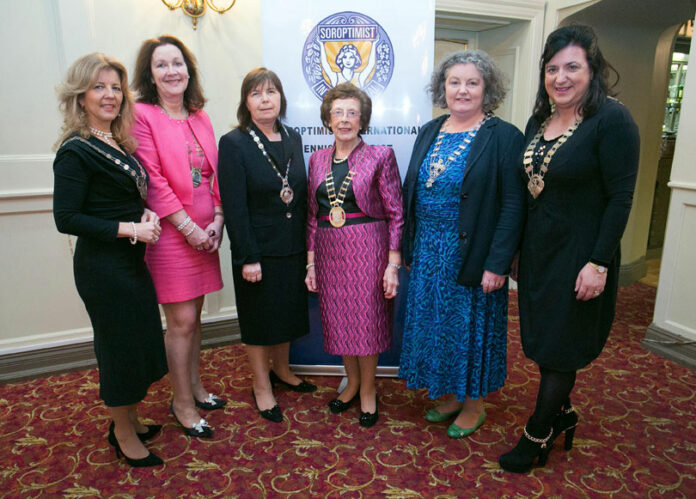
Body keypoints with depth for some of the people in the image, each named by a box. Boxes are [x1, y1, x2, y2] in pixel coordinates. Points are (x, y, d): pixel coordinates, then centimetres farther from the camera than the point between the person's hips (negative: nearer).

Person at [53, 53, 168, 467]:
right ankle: (125, 435, 27)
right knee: (120, 346, 5)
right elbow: (66, 218, -17)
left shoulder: (119, 144, 10)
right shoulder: (76, 151, -13)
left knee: (142, 343, 17)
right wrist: (129, 228, -19)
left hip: (131, 259, 8)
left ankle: (129, 420, 38)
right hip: (103, 265, -8)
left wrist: (146, 213, -3)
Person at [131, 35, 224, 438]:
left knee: (194, 315, 15)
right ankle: (183, 404, 18)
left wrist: (216, 220, 0)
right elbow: (153, 182, -12)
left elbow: (214, 173, 12)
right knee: (181, 321, 0)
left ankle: (195, 386, 32)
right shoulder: (142, 116, -7)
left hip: (205, 232, 6)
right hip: (171, 233, -6)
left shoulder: (200, 117, 12)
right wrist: (190, 228, -13)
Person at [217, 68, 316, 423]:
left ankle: (281, 370, 41)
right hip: (258, 250, -5)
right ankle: (262, 386, 28)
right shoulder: (234, 143, -11)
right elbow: (234, 206, -15)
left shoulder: (293, 139, 6)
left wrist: (306, 243, 7)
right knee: (259, 317, 10)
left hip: (292, 247, 6)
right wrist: (247, 257, -17)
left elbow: (302, 195, 10)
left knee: (287, 311, 18)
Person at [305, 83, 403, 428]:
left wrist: (393, 264, -11)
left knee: (367, 320, 5)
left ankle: (368, 389, 27)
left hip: (367, 250, -4)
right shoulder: (318, 159, 8)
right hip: (329, 251, 4)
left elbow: (395, 214, -6)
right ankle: (352, 382, 35)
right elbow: (312, 215, 10)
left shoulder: (380, 156, -5)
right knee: (338, 320, 12)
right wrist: (311, 262, 6)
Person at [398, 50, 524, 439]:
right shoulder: (430, 132, 8)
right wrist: (408, 247, 7)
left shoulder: (504, 137, -9)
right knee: (437, 324, 15)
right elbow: (411, 192, 10)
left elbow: (514, 205, -14)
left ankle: (474, 403, 31)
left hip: (472, 257, -5)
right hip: (429, 254, 6)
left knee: (470, 326, 8)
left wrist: (497, 263, -19)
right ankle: (451, 396, 37)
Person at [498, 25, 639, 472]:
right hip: (538, 250, 7)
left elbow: (620, 198, -15)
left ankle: (537, 436, 24)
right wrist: (516, 247, 11)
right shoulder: (539, 121, 7)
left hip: (579, 254, -7)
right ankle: (562, 415, 39)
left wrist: (598, 264, -18)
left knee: (560, 348, 6)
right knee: (543, 339, 17)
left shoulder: (612, 120, -14)